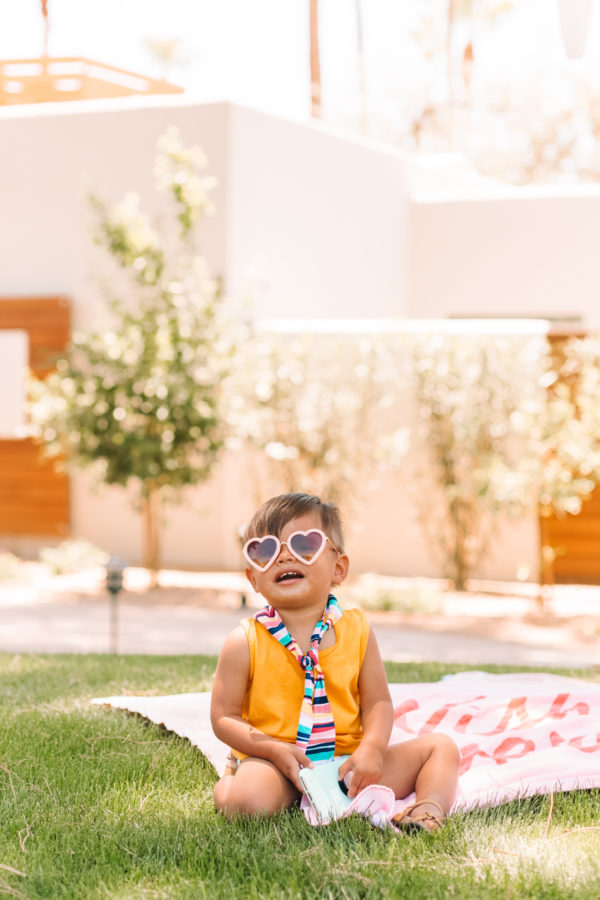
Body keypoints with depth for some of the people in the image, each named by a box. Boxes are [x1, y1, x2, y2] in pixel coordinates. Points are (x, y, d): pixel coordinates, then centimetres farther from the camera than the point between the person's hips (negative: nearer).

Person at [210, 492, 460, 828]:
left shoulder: (356, 630, 3)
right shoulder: (246, 642, -6)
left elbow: (378, 702, 5)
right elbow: (224, 717, -5)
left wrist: (371, 749, -16)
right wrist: (276, 750, -20)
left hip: (348, 764, 3)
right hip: (273, 764, -3)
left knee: (441, 746, -4)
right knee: (248, 800, -34)